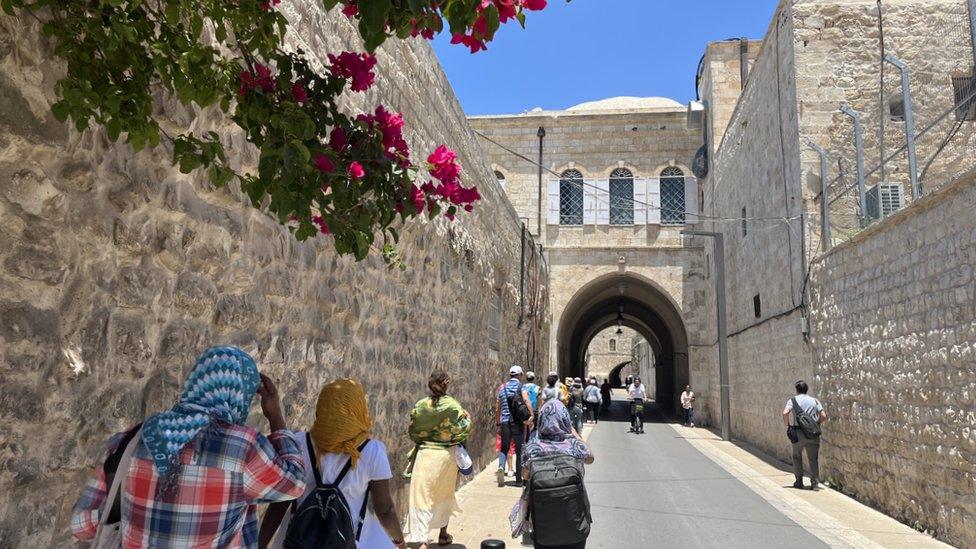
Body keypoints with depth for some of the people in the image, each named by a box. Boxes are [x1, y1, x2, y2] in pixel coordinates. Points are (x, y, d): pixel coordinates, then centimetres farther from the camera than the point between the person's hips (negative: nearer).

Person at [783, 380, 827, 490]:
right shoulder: (814, 400, 10)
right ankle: (814, 482, -2)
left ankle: (799, 481, 16)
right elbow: (823, 416, 1)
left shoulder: (793, 400, 2)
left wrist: (787, 425, 1)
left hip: (798, 432, -1)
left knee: (797, 457, 14)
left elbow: (785, 413, -14)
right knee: (813, 458, 6)